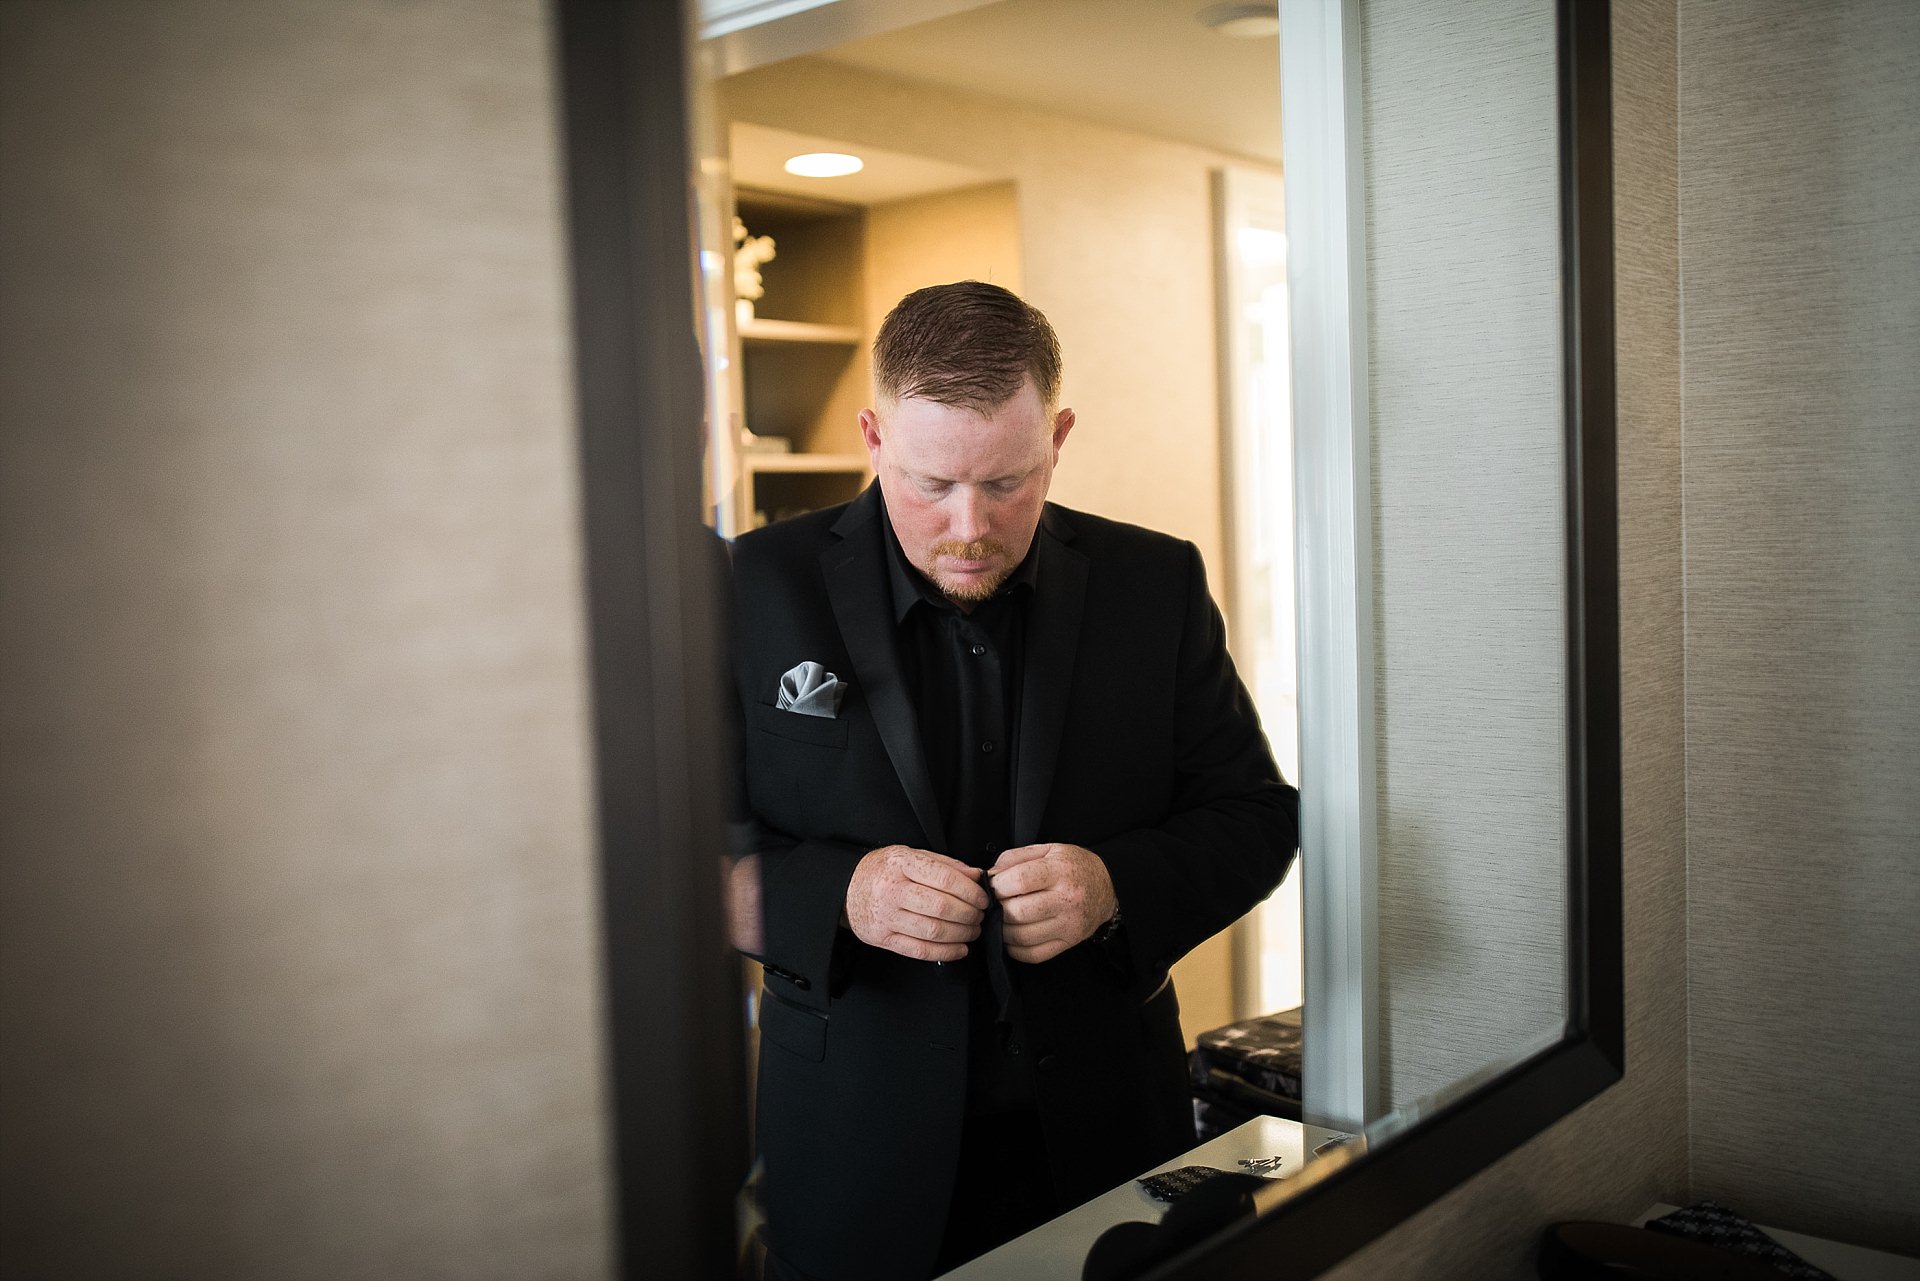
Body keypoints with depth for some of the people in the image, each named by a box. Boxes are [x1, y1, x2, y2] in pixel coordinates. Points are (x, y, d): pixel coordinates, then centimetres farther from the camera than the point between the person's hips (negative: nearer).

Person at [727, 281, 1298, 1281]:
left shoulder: (1157, 584, -1)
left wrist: (1118, 887, -17)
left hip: (1106, 1128, 2)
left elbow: (1255, 814, 3)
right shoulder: (760, 589, -7)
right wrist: (838, 894, -24)